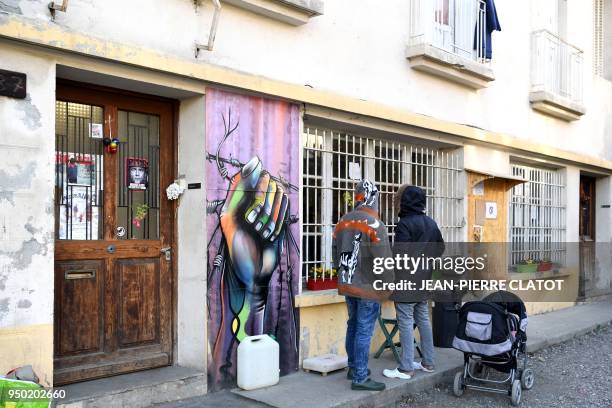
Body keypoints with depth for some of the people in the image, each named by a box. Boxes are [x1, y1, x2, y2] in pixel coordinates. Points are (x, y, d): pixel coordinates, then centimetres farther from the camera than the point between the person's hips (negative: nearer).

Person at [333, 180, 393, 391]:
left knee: (353, 326, 19)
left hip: (348, 284, 7)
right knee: (364, 331, -1)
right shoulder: (375, 225, -17)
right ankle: (360, 377, 4)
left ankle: (353, 367, 31)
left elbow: (336, 254, 13)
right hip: (368, 287, -7)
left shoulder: (343, 222, 4)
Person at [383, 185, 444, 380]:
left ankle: (406, 368, 0)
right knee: (423, 320, 16)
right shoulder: (431, 223, 10)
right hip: (424, 279, 8)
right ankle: (428, 362, 24)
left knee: (406, 323, -4)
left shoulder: (405, 223, -15)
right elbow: (440, 248, 17)